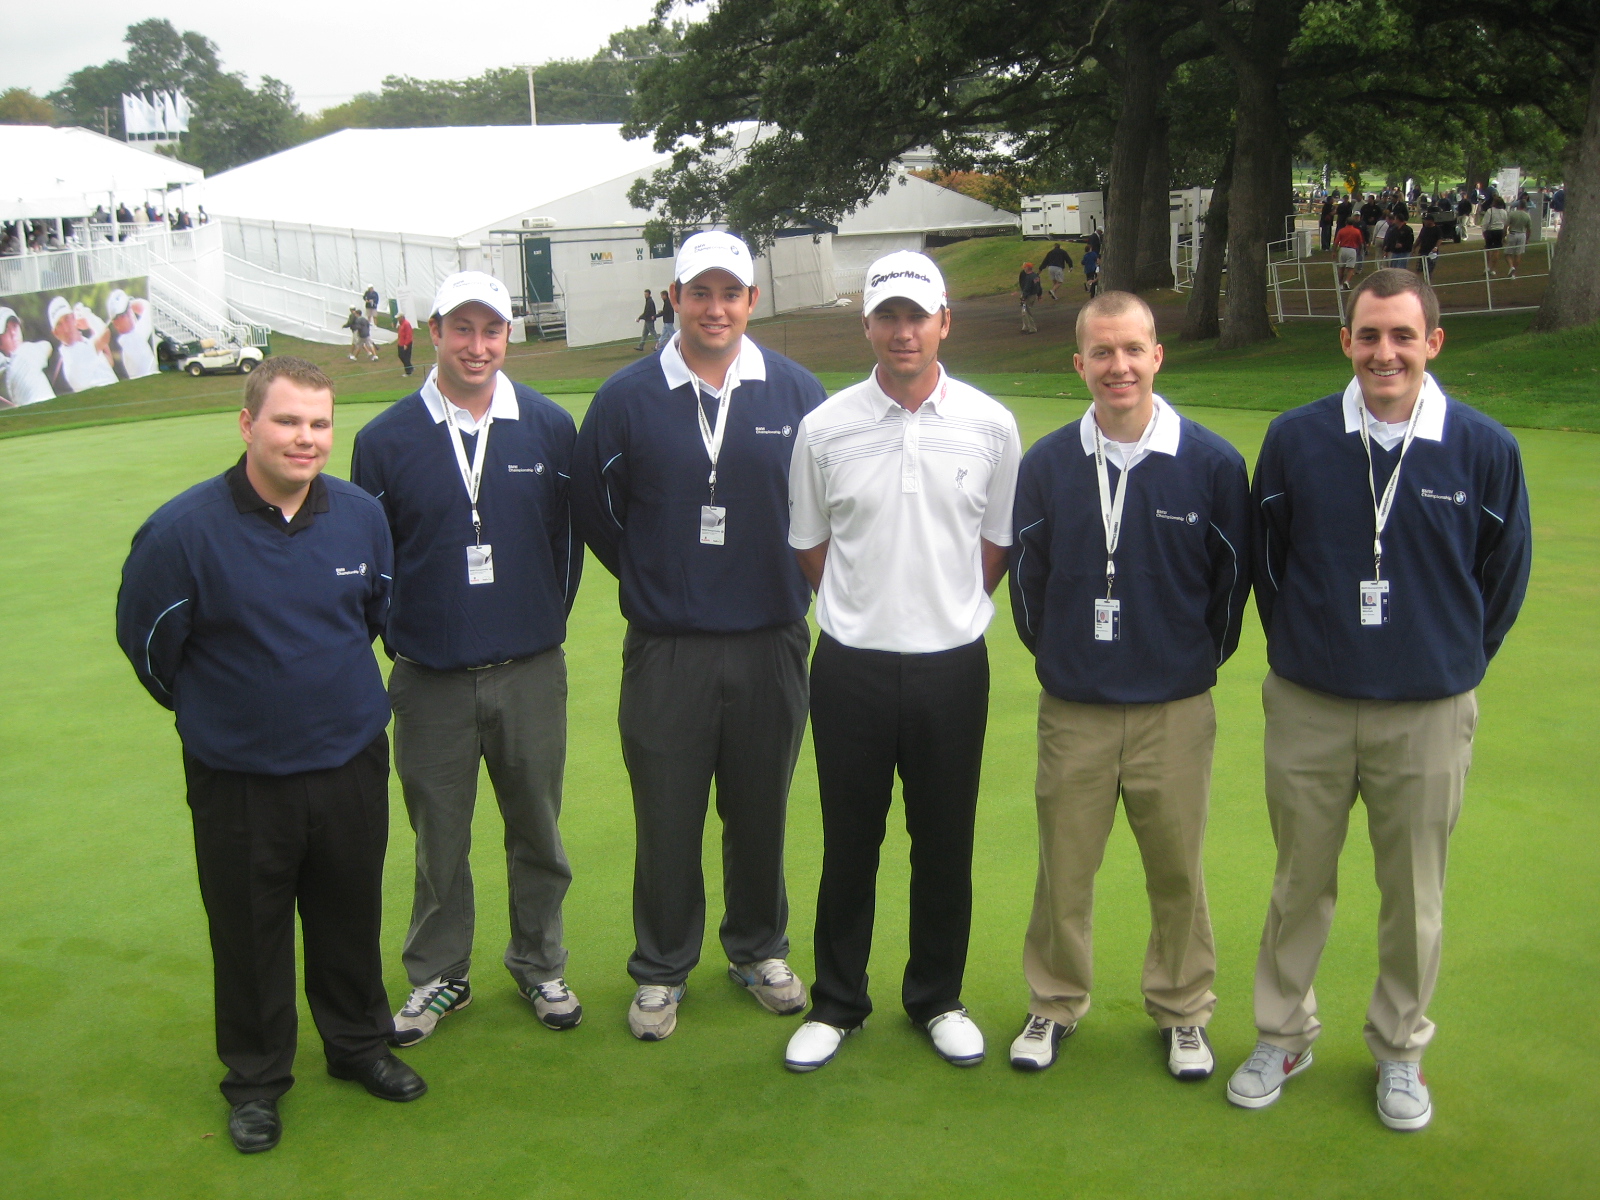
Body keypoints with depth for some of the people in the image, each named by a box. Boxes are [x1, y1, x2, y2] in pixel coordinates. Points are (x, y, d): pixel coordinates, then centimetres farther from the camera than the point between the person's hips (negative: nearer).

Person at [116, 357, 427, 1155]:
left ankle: (359, 1045, 39)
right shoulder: (182, 530, -17)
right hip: (238, 780, -3)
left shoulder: (361, 515, -5)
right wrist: (210, 706, 11)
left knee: (351, 918, 17)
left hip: (352, 766, 3)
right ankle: (255, 1081, 30)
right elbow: (146, 640, -2)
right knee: (250, 935, 11)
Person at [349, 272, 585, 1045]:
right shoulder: (386, 439, -3)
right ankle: (437, 977, 29)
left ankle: (540, 966, 32)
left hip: (531, 672, 1)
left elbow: (570, 538, 8)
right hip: (431, 680, 0)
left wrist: (546, 624, 7)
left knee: (537, 830, 12)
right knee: (438, 840, 11)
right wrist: (398, 637, 4)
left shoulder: (550, 427, 0)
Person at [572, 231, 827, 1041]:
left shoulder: (795, 392, 1)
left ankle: (759, 951, 33)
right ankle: (661, 973, 23)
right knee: (666, 819, 6)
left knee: (760, 810, 13)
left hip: (771, 644, 1)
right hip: (665, 649, -1)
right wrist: (650, 577, 8)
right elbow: (592, 508, 8)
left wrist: (790, 581, 6)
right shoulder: (628, 397, -2)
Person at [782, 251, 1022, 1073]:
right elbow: (809, 547, 9)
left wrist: (949, 609, 7)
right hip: (851, 666, 0)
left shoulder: (990, 426, -1)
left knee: (945, 843, 11)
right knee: (848, 842, 9)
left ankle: (937, 998, 30)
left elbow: (999, 543, 10)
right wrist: (871, 607, 8)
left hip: (952, 666, 1)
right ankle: (836, 1002, 27)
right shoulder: (824, 428, -3)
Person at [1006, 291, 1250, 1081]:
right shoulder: (1046, 464, -3)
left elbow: (1233, 578, 5)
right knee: (1063, 869, 9)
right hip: (1072, 711, 1)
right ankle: (1054, 1005, 28)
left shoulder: (1213, 464, -6)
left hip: (1175, 712, -1)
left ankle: (1184, 1011, 30)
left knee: (1177, 870, 10)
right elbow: (1025, 574, 9)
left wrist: (1199, 659, 11)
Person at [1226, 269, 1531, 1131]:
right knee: (1300, 882, 13)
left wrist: (1454, 663, 11)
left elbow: (1504, 576, 6)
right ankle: (1283, 1036, 31)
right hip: (1308, 707, 1)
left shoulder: (1485, 449, -7)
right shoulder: (1295, 439, -4)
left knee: (1413, 895, 11)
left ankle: (1400, 1050, 31)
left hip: (1429, 714, -1)